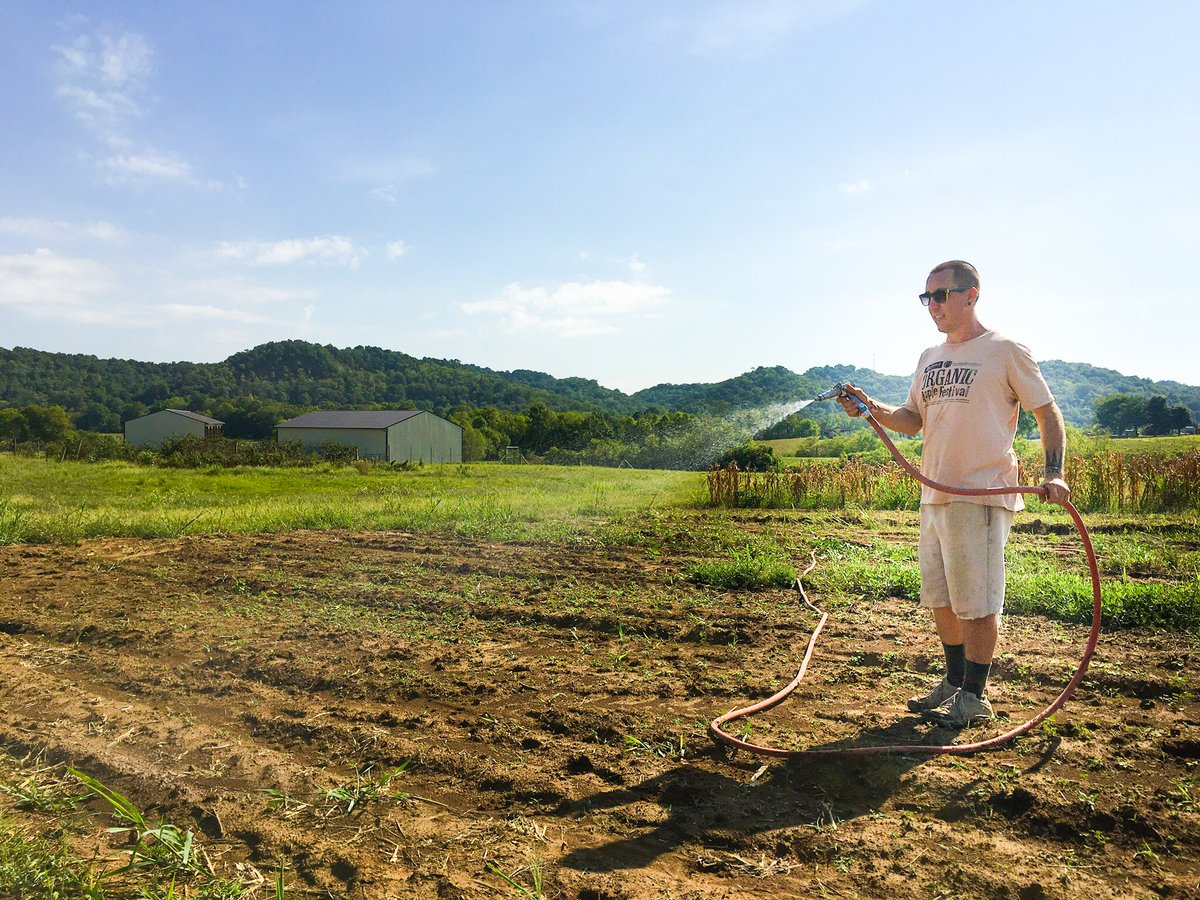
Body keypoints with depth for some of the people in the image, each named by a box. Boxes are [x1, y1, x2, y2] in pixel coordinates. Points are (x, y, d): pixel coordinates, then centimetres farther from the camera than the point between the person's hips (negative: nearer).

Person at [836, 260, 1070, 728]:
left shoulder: (1006, 351, -4)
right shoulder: (930, 358, 16)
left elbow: (1048, 412, -1)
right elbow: (914, 420, 16)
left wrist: (1053, 473, -13)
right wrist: (872, 408, -1)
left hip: (982, 496, -7)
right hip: (934, 495, 7)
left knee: (977, 601, -1)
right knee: (940, 598, 15)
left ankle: (975, 697, 13)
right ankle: (954, 682, 30)